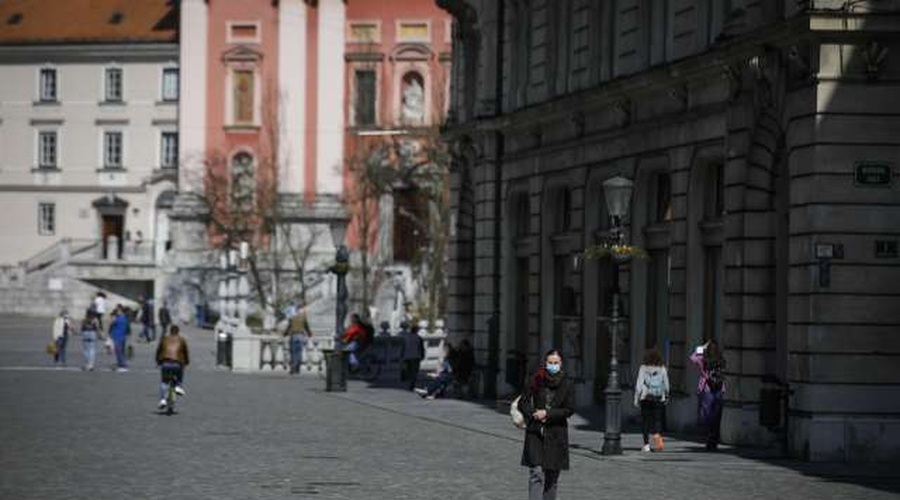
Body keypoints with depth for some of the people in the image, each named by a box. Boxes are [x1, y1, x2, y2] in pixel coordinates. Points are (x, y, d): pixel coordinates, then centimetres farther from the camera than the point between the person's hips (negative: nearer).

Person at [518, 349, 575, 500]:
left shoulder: (567, 384, 0)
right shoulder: (536, 381, 0)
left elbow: (569, 409, -4)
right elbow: (522, 403, 5)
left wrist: (547, 413, -13)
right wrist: (533, 414, -11)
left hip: (556, 434, 1)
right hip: (535, 432, -1)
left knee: (552, 476, 7)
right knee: (536, 473, -11)